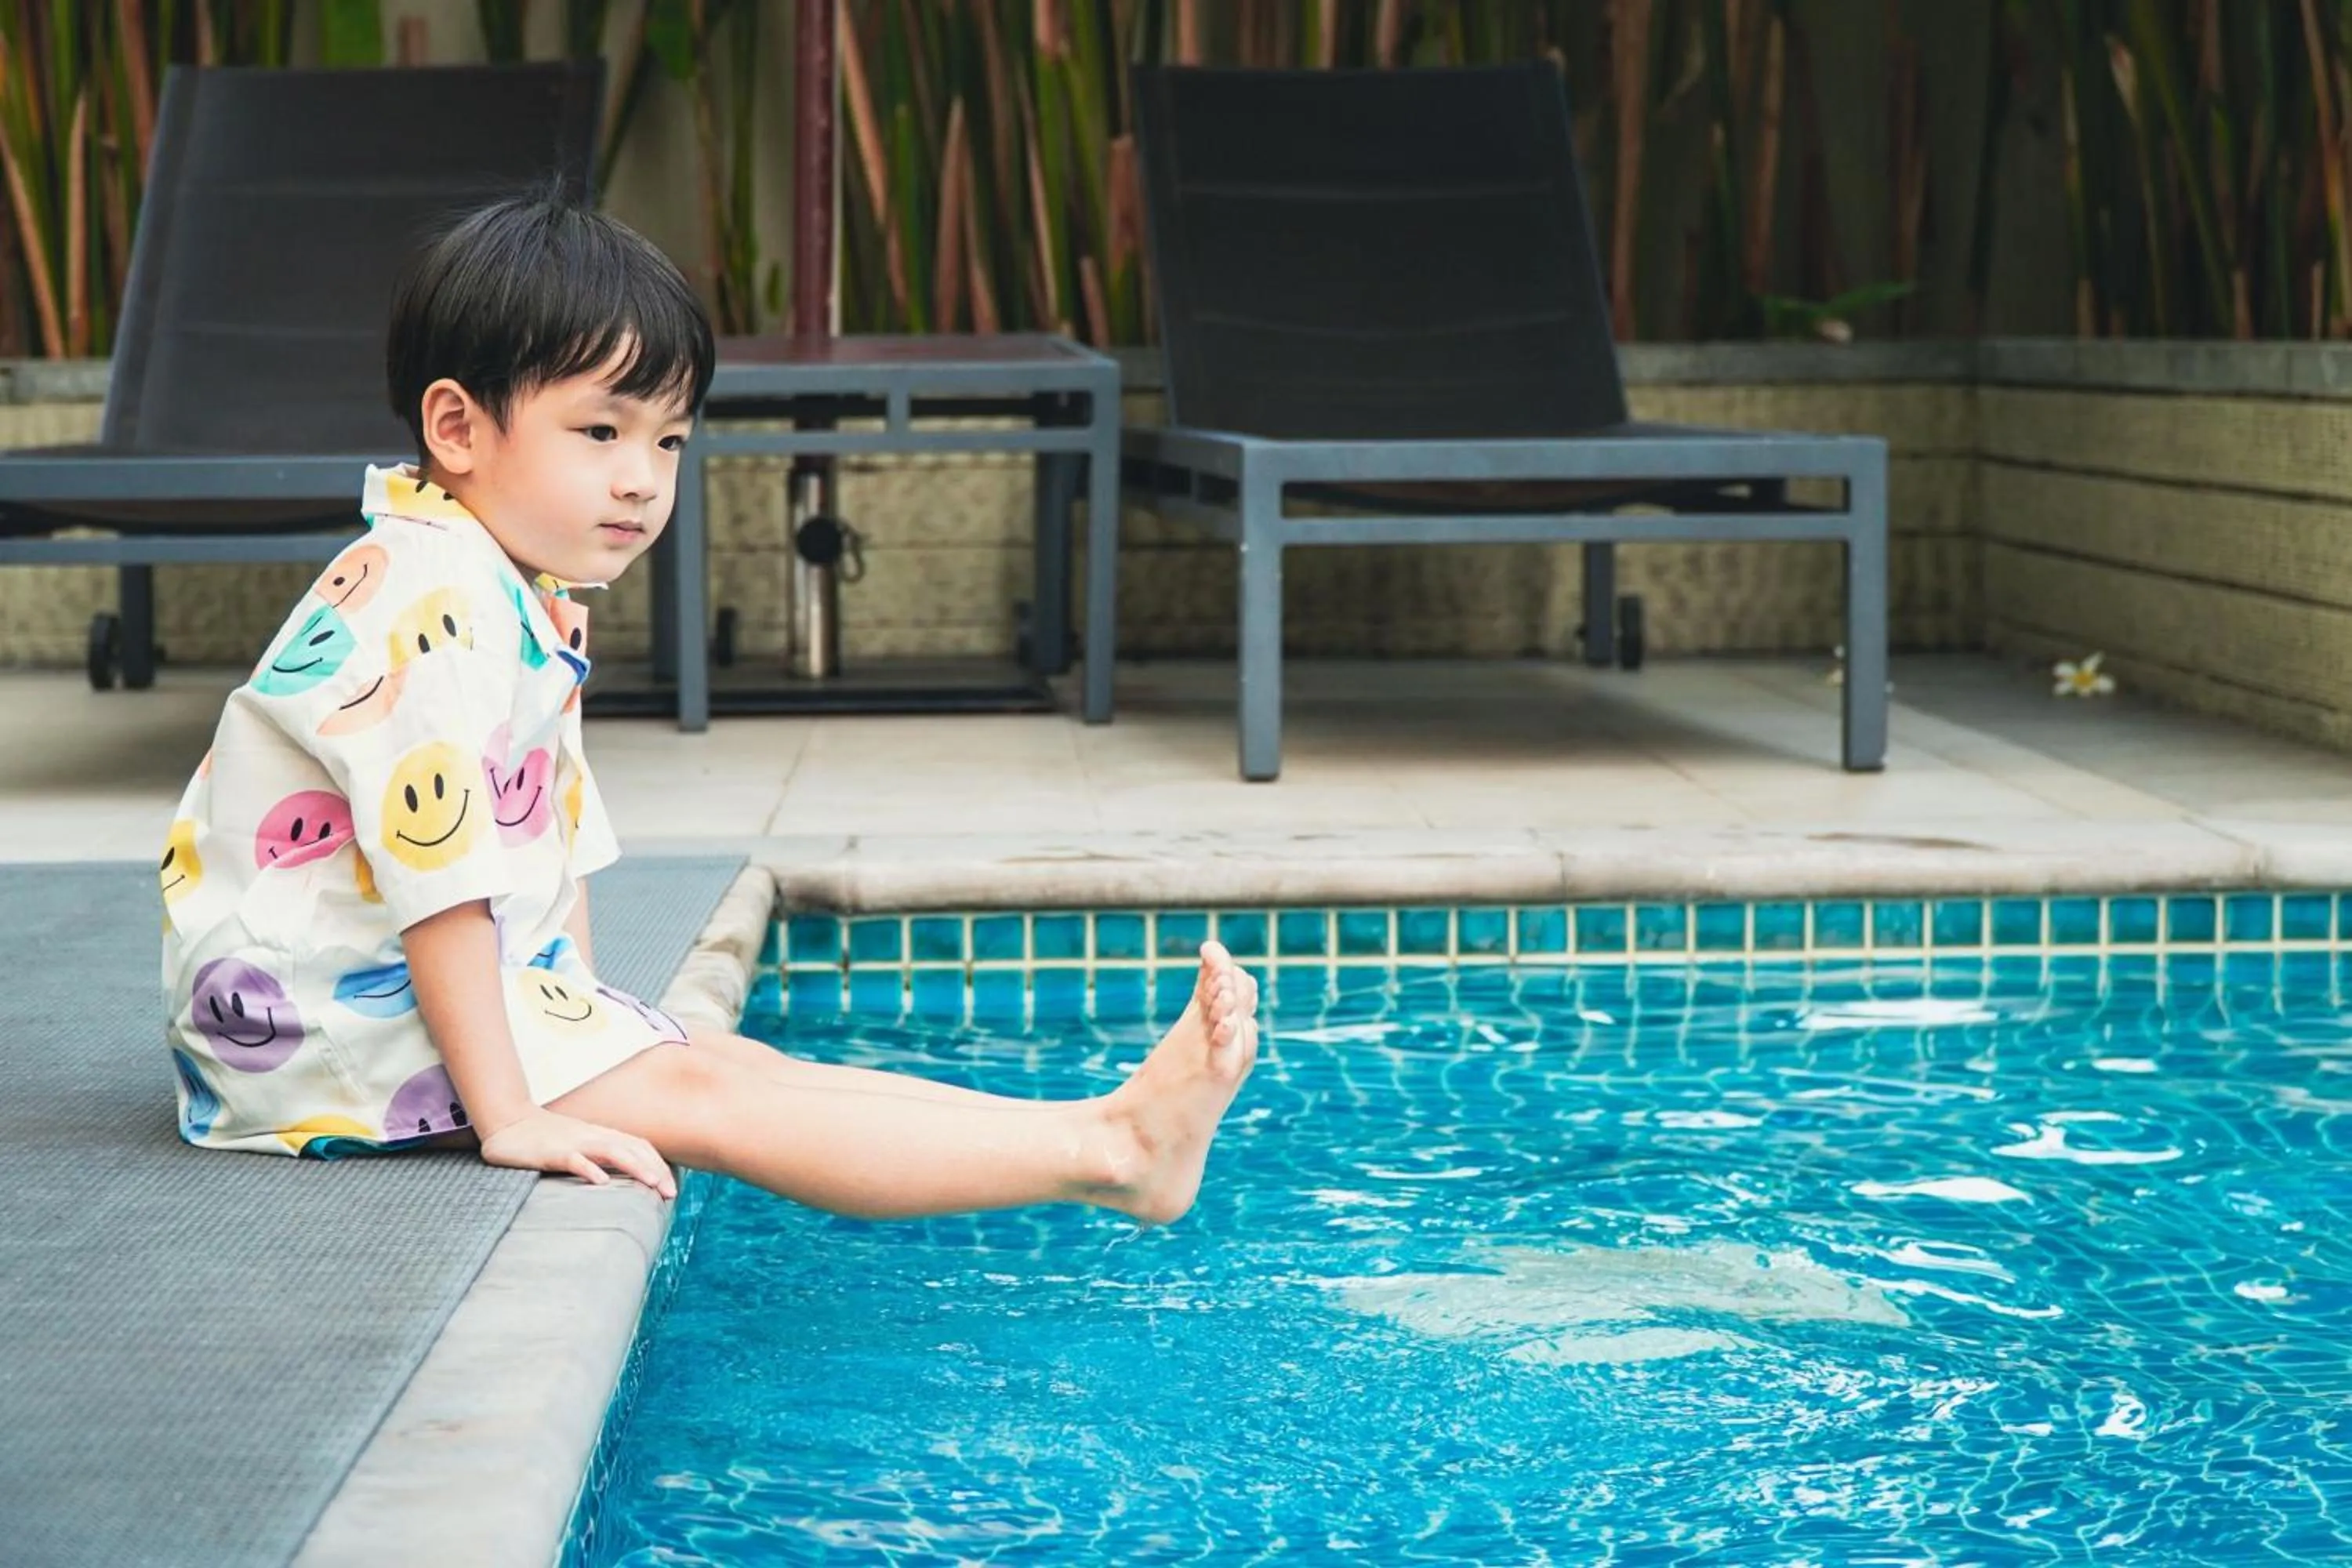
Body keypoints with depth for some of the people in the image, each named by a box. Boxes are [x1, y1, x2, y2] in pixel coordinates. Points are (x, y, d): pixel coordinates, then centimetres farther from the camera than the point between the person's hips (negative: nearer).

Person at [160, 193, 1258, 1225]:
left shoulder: (536, 606, 11)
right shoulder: (424, 603, -23)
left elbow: (559, 834, 18)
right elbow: (438, 878, -27)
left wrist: (584, 1023, 9)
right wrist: (508, 1117, -27)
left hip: (481, 984, 10)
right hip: (325, 1018, -10)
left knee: (739, 1066, -1)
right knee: (698, 1098, -16)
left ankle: (1100, 1123, -9)